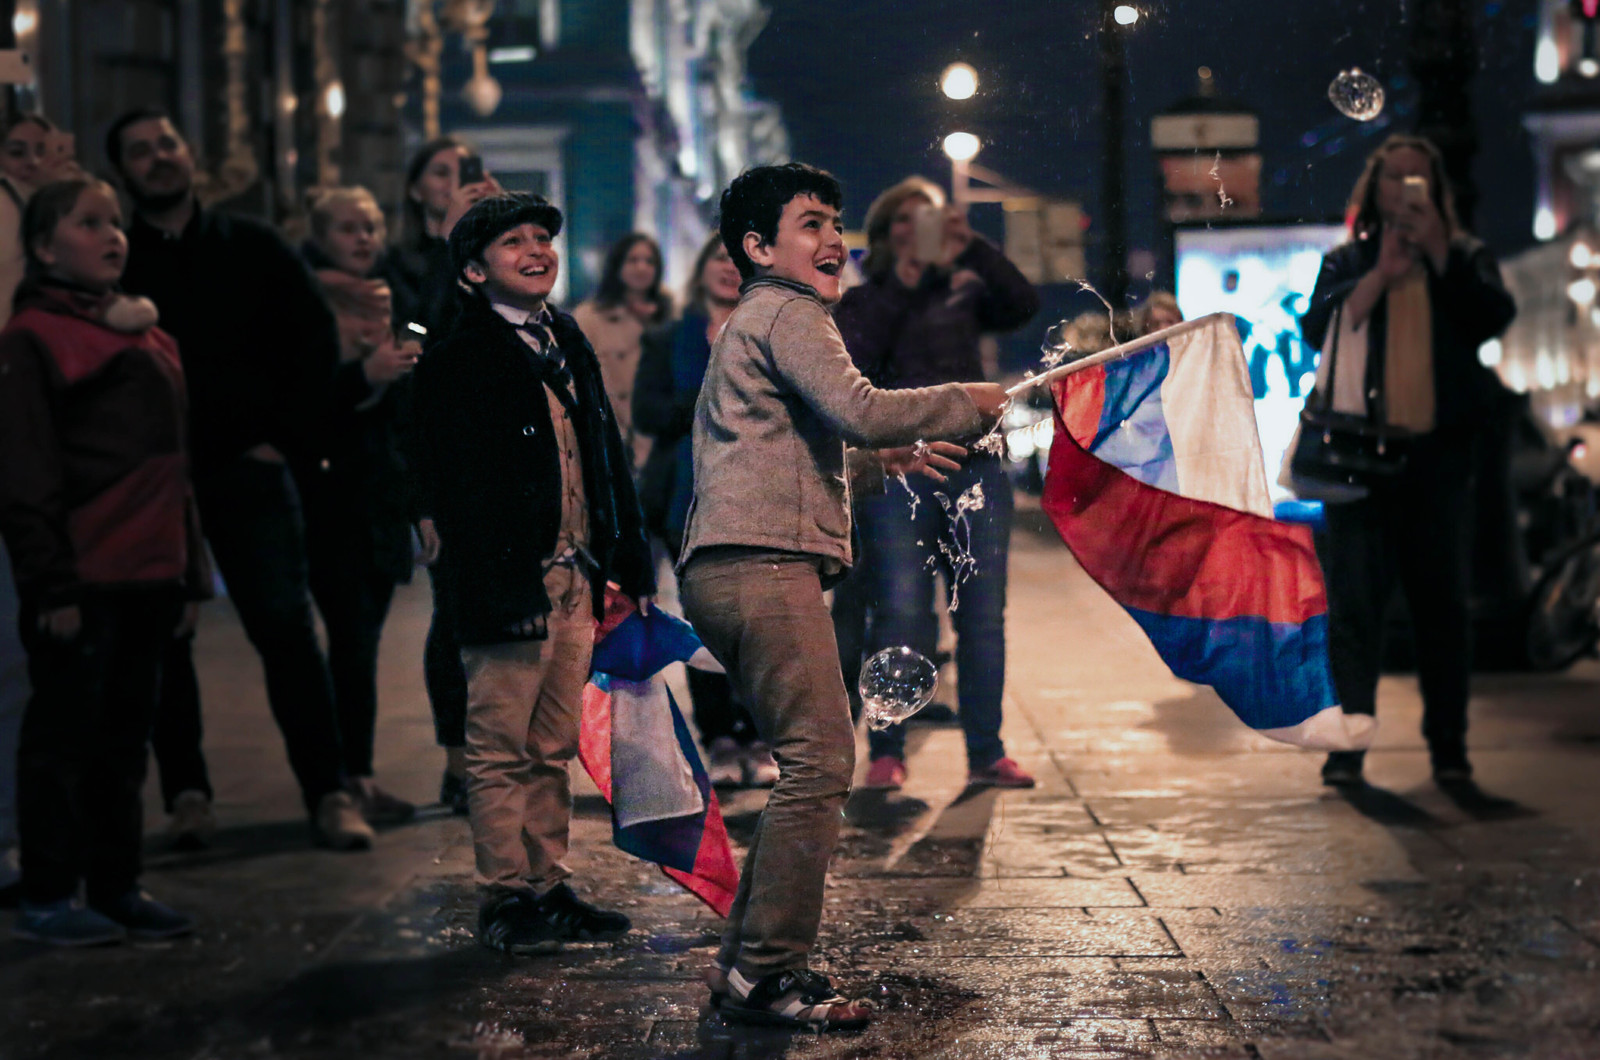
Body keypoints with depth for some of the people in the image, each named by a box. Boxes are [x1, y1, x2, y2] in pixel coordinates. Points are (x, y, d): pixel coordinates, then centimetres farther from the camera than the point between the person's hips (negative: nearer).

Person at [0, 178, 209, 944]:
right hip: (82, 581, -7)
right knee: (65, 735, 0)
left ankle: (117, 887, 21)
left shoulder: (149, 340, 17)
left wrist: (189, 573, 17)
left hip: (148, 578, 7)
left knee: (125, 736, 13)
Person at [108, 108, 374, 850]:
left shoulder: (252, 248, 8)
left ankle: (328, 795, -3)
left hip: (246, 467, 0)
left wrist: (287, 439, -2)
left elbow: (316, 341, 7)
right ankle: (186, 794, 14)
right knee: (163, 641, 4)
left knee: (286, 627, -6)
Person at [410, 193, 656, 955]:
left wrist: (628, 566, 16)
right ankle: (504, 897, 8)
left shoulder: (567, 344, 16)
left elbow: (608, 459, 20)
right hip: (513, 581, -7)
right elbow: (455, 485, -13)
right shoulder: (455, 359, -7)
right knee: (501, 751, 1)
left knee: (554, 749, 12)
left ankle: (548, 888, 20)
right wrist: (500, 589, -19)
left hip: (577, 581, 7)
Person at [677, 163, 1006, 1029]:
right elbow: (862, 408, -17)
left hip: (728, 571, 11)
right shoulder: (786, 314, -2)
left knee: (809, 766, 12)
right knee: (819, 763, -12)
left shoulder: (749, 325, 31)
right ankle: (767, 975, -12)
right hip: (764, 566, -11)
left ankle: (747, 961, 13)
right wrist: (970, 403, -3)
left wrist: (884, 462, 31)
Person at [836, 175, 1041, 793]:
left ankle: (986, 753, 7)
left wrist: (973, 248, -10)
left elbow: (1023, 305, -2)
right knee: (901, 614, -9)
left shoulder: (965, 292, 17)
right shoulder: (864, 303, 12)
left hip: (977, 467, 3)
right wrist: (899, 290, -8)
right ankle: (886, 752, -3)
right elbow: (853, 361, -8)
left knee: (983, 614, 1)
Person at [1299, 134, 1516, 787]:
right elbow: (1317, 329, -3)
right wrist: (1382, 274, -9)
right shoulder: (1346, 261, 13)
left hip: (1438, 451, 0)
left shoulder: (1464, 258, 12)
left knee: (1442, 601, 3)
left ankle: (1448, 745, 9)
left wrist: (1437, 252, -10)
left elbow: (1494, 317, -7)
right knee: (1354, 603, -4)